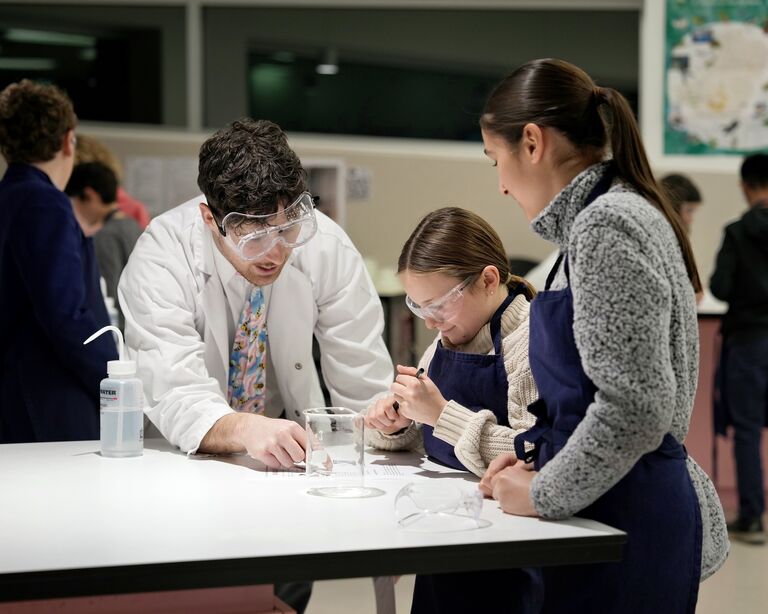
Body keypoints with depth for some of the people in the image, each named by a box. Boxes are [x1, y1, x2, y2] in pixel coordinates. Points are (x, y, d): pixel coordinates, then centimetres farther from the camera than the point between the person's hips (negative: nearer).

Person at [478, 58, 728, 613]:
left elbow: (634, 407, -24)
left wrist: (542, 494, -14)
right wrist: (534, 454, 12)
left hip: (626, 521, -10)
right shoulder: (616, 213, 14)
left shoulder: (605, 229, -18)